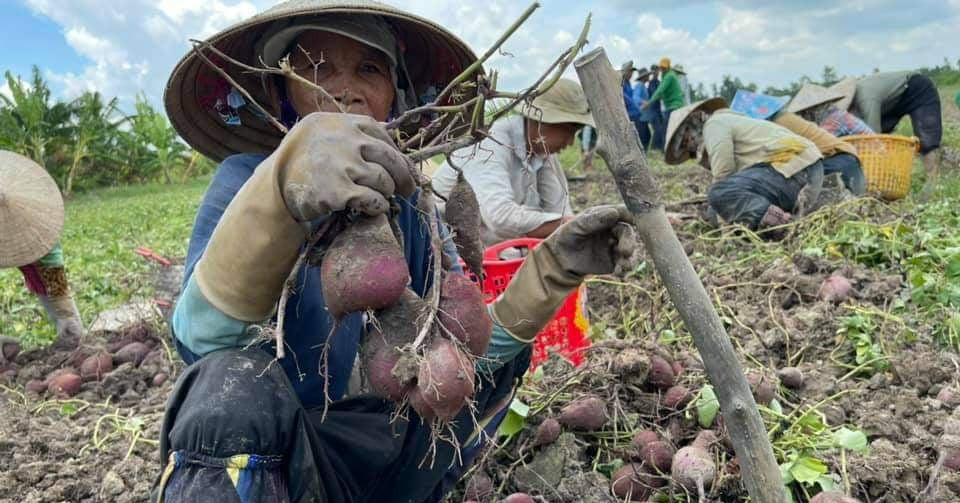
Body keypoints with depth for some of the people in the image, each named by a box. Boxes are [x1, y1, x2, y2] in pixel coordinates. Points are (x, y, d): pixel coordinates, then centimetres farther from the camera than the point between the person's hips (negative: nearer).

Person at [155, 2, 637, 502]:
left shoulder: (411, 207, -1)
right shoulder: (246, 177, -14)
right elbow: (202, 340, -31)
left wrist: (553, 269, -17)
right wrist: (277, 191, -48)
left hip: (384, 452, 5)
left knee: (502, 349, 4)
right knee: (238, 378, -35)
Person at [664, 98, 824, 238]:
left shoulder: (714, 123, 4)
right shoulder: (733, 121, 34)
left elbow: (723, 173, -7)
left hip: (792, 170, -10)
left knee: (718, 194, -17)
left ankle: (775, 220, -30)